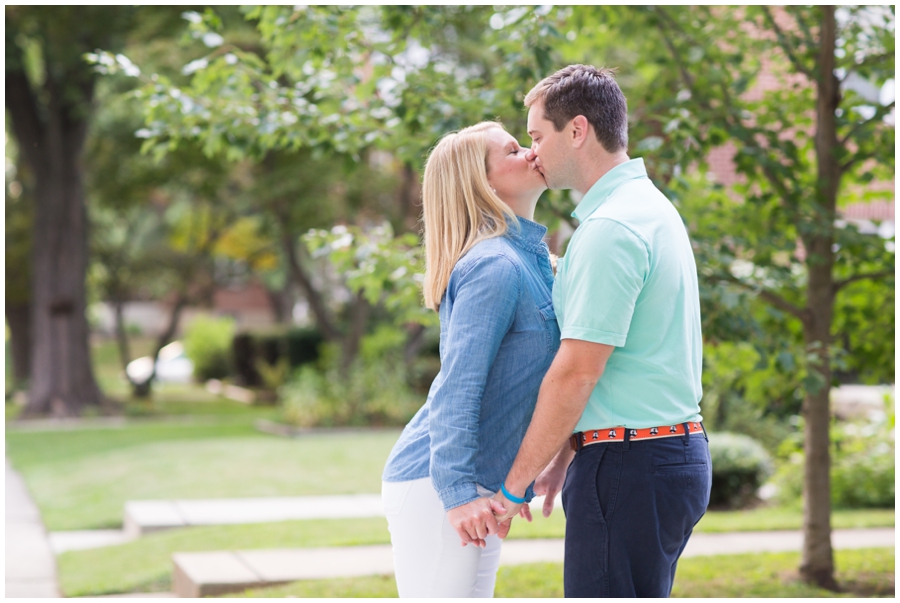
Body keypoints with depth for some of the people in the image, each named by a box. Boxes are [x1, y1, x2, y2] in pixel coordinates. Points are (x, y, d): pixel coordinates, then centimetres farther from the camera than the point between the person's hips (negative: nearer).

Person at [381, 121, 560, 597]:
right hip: (434, 485, -10)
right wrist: (457, 490, -26)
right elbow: (458, 383, -21)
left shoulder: (530, 259, 14)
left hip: (472, 486, 10)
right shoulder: (495, 266, -16)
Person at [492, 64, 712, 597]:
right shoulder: (652, 207, 16)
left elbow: (576, 373, -20)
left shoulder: (611, 228, -17)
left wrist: (513, 486, -12)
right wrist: (565, 456, 21)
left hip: (630, 469, -10)